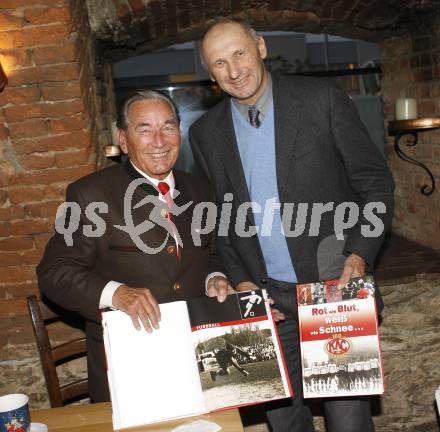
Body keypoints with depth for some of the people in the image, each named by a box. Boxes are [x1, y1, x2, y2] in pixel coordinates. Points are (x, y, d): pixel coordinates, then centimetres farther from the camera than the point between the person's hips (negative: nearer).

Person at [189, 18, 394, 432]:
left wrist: (360, 255, -13)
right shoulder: (205, 133, 4)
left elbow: (375, 183, -2)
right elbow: (218, 218, 10)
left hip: (335, 286, -2)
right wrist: (240, 281, -2)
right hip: (265, 297, 3)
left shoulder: (322, 99, -5)